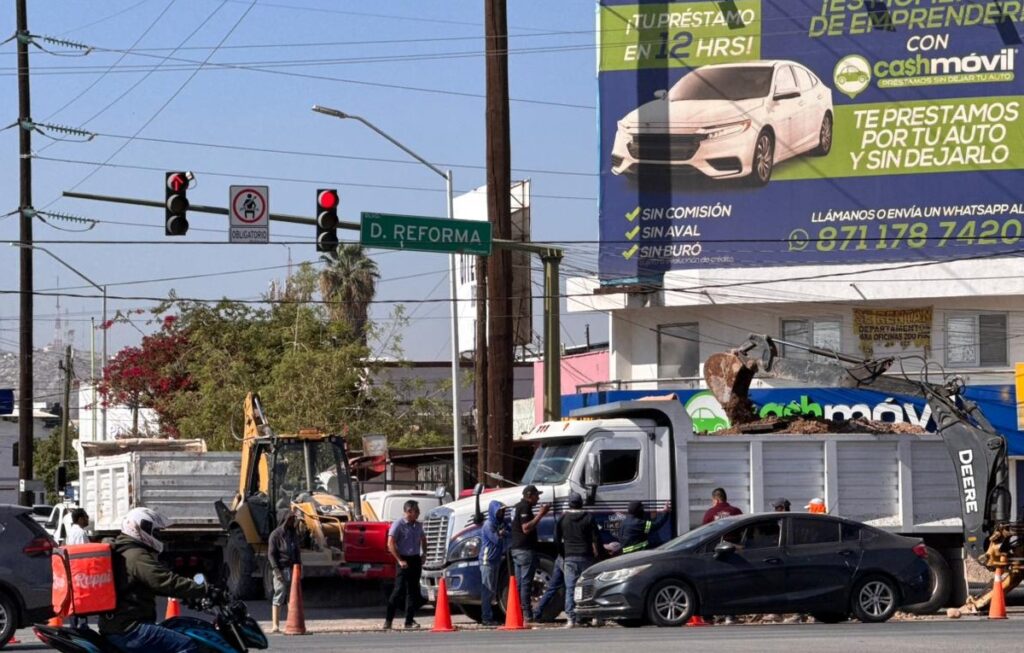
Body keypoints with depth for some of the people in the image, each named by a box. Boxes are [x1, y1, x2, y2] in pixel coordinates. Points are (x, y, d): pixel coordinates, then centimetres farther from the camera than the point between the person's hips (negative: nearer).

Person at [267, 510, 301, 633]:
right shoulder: (276, 535, -3)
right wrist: (276, 570, -14)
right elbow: (271, 554, -6)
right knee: (278, 597, -7)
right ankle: (275, 625, -7)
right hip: (281, 569, -6)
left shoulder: (293, 534, 17)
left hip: (292, 569, 6)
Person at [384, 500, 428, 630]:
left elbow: (423, 539, 28)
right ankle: (388, 620, -2)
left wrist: (424, 555, 13)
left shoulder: (418, 525, 11)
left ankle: (409, 620, 9)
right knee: (399, 590, -9)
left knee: (413, 591, 6)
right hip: (404, 561, -6)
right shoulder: (398, 524, -10)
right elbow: (390, 544, -14)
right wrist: (400, 560, -18)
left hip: (416, 560, 6)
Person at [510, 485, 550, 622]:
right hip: (525, 549, -10)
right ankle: (526, 614, -11)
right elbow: (526, 528, -22)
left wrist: (540, 514, 15)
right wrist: (540, 515, -19)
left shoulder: (518, 507, 18)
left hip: (516, 549, 10)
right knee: (526, 582, -10)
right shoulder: (525, 507, -14)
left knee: (519, 583, 12)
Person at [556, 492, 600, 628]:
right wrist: (595, 554, 9)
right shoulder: (588, 518, -1)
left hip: (569, 558, 0)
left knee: (570, 589, -1)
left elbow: (557, 540, 4)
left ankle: (571, 619, -9)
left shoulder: (562, 519, 3)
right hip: (586, 557, 0)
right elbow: (596, 539, -3)